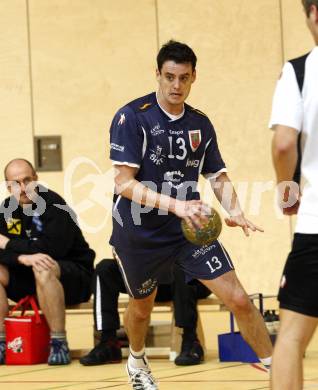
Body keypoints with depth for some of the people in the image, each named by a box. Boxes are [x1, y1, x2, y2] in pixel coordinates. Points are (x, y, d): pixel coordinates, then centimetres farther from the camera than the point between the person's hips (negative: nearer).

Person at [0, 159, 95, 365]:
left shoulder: (54, 205, -17)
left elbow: (50, 249, -28)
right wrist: (23, 257, -30)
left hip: (74, 276, -6)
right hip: (29, 279, 6)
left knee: (43, 269, -36)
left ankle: (59, 344, -30)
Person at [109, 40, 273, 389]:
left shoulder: (200, 124, 1)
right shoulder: (132, 118, -16)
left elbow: (217, 176, 10)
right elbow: (124, 182, -22)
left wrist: (234, 211, -12)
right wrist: (176, 205, -34)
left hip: (189, 228, 3)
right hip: (140, 232, -3)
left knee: (238, 300, -11)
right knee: (142, 307, 19)